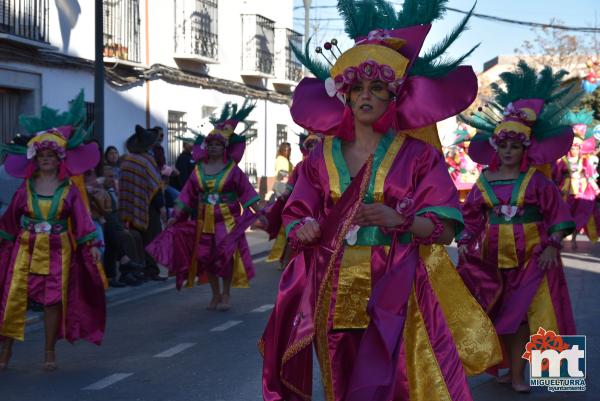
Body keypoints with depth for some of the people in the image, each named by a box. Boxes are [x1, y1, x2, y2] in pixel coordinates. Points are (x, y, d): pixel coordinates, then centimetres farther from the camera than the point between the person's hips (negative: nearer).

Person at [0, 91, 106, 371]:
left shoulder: (69, 191, 0)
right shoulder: (26, 188, 4)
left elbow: (82, 220, -4)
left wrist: (92, 245, -11)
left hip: (58, 251, -1)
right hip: (26, 249, 1)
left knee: (54, 299, 3)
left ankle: (49, 352, 17)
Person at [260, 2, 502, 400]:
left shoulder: (417, 155, -1)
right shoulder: (322, 158, 7)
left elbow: (446, 229, -5)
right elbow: (295, 220, 9)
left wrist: (399, 220, -23)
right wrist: (303, 230, -14)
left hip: (395, 291, -3)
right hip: (336, 292, 3)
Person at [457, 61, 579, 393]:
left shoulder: (536, 180, -4)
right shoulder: (484, 182, 3)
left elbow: (557, 213, -5)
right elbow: (471, 216, 6)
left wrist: (552, 244, -13)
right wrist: (465, 242, -6)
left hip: (530, 254, -2)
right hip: (493, 254, 3)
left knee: (522, 312, -1)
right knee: (500, 312, 8)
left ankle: (516, 372, 4)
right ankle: (509, 367, 20)